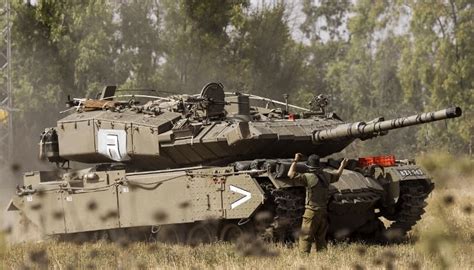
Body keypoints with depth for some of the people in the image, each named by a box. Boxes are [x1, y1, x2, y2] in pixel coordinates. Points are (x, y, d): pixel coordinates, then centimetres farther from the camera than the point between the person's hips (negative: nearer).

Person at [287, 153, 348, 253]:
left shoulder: (309, 177, -15)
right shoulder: (326, 175, 4)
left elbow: (291, 175, -16)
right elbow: (337, 175, 25)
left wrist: (295, 161, -5)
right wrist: (342, 165, 44)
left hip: (312, 212, -6)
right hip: (324, 212, 6)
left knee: (305, 238, -6)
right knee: (320, 238, 15)